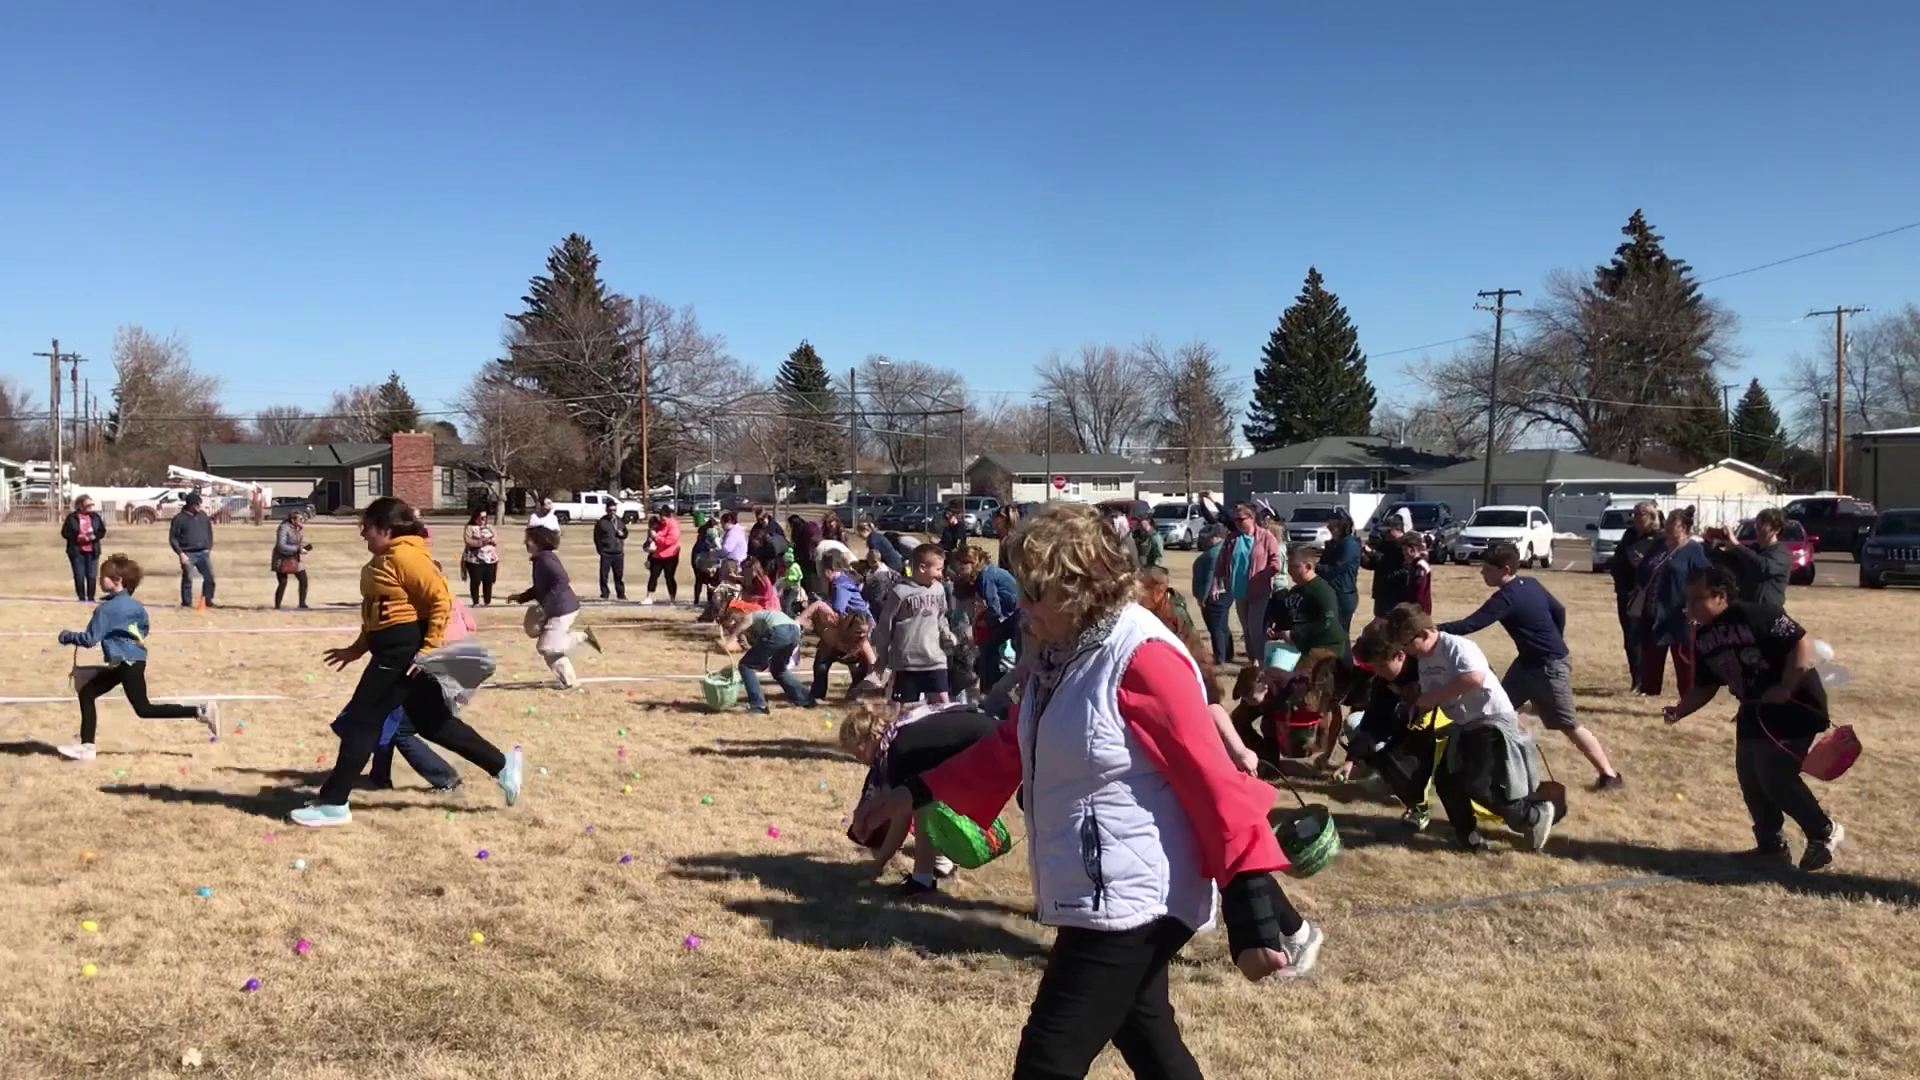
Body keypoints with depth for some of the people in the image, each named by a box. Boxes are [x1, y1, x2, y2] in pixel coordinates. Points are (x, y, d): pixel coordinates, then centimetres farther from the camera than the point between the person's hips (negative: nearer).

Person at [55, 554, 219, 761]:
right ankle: (86, 746, 17)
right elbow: (145, 629, 22)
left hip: (128, 663, -10)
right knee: (87, 693, 15)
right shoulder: (134, 605, 10)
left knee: (144, 709, -9)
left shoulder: (106, 609, -15)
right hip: (128, 662, 10)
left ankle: (202, 712, -18)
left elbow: (90, 639, -16)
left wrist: (68, 637, 1)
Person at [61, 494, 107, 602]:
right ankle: (81, 598, 9)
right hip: (77, 551, -2)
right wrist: (78, 537, -17)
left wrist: (94, 536, -13)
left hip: (92, 551, 2)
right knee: (79, 576, -1)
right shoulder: (72, 517, -3)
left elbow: (102, 531, 7)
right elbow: (65, 533, -3)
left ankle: (91, 598, 11)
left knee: (92, 576, 1)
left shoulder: (95, 516, 5)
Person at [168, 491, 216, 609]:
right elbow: (173, 538, -5)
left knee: (209, 577, 1)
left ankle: (208, 600, 14)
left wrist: (210, 549, 12)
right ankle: (186, 603, 8)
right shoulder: (179, 518, -6)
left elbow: (209, 533, 18)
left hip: (203, 553, 4)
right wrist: (181, 553, -13)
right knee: (187, 579, -2)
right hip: (188, 554, -4)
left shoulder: (203, 515, 9)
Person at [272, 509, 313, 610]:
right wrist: (298, 549, -27)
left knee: (303, 580, 4)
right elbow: (281, 546, -27)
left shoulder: (300, 529, 3)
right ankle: (276, 607, 4)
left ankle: (302, 604, 16)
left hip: (295, 559, 7)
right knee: (282, 583, -7)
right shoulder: (284, 528, -20)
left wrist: (305, 547, -7)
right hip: (282, 559, -7)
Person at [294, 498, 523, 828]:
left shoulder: (405, 556, -17)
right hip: (393, 649, 11)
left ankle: (333, 804, 5)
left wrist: (428, 649, -23)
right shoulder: (384, 559, 15)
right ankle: (502, 765, 22)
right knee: (433, 720, 14)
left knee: (361, 721, -4)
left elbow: (442, 600, -22)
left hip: (405, 650, -11)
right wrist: (357, 649, 18)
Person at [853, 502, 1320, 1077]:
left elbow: (1213, 780, -22)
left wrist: (1253, 910, -23)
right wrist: (914, 793, 13)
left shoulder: (1142, 659, -22)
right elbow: (1009, 748, 17)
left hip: (1132, 900, -9)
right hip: (1102, 898, 9)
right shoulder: (1059, 652, 6)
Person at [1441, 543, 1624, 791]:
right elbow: (1559, 610, 11)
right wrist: (1554, 643, 22)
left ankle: (1609, 774, 12)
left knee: (1568, 725, 0)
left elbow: (1469, 625, -31)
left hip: (1549, 667, -10)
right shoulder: (1530, 584, 0)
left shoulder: (1506, 598, -26)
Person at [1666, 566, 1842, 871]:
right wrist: (1680, 710, -5)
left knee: (1775, 774, -13)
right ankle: (1771, 844, 21)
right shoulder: (1704, 638, 3)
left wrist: (1785, 689, -30)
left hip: (1796, 706, -8)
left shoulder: (1757, 615, -22)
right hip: (1755, 709, 8)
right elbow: (1705, 685, 10)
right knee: (1749, 776, 6)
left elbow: (1802, 642, -25)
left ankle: (1823, 832, 8)